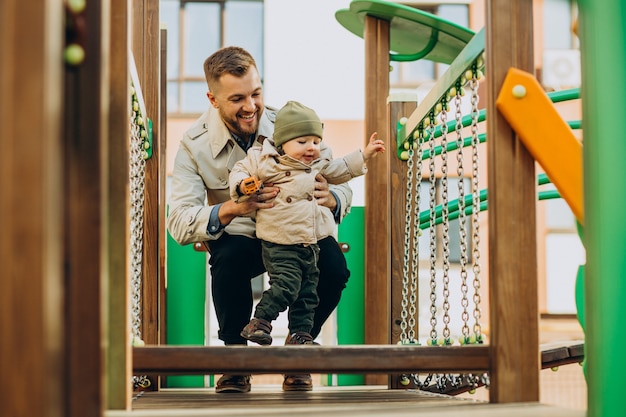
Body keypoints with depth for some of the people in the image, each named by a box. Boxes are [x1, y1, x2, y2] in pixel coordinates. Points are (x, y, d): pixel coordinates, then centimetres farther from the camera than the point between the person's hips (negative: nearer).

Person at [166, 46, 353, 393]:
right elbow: (178, 223, -25)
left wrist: (330, 199, -38)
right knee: (229, 258, -35)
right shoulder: (195, 145, -15)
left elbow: (343, 188, -11)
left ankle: (298, 348, 2)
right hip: (238, 237, -1)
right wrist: (231, 209, -44)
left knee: (334, 267, -29)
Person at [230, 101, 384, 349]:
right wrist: (243, 185, -19)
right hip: (280, 245, -7)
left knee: (307, 290, 12)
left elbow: (340, 170, 28)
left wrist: (365, 155, 22)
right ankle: (259, 323, -7)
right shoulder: (266, 161, -8)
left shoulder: (320, 162, 10)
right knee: (286, 285, -19)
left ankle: (301, 334, 22)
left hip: (311, 243, 7)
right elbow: (240, 171, 2)